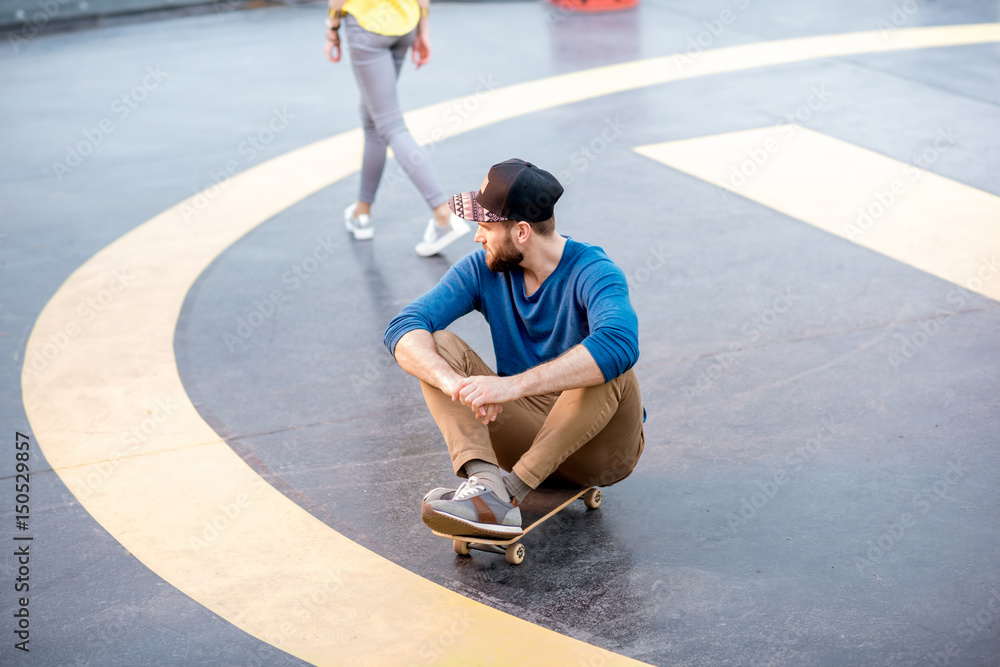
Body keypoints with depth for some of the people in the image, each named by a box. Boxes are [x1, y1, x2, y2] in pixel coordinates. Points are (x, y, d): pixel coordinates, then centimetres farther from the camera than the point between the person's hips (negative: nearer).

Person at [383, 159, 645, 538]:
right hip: (526, 432, 4)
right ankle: (485, 481, -40)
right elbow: (404, 327, -15)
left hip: (598, 446, -4)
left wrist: (514, 384, -49)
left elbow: (619, 344, -41)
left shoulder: (592, 273, -19)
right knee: (435, 345, -15)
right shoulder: (482, 271, -3)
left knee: (606, 367, -34)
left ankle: (511, 489, -37)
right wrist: (454, 383, -37)